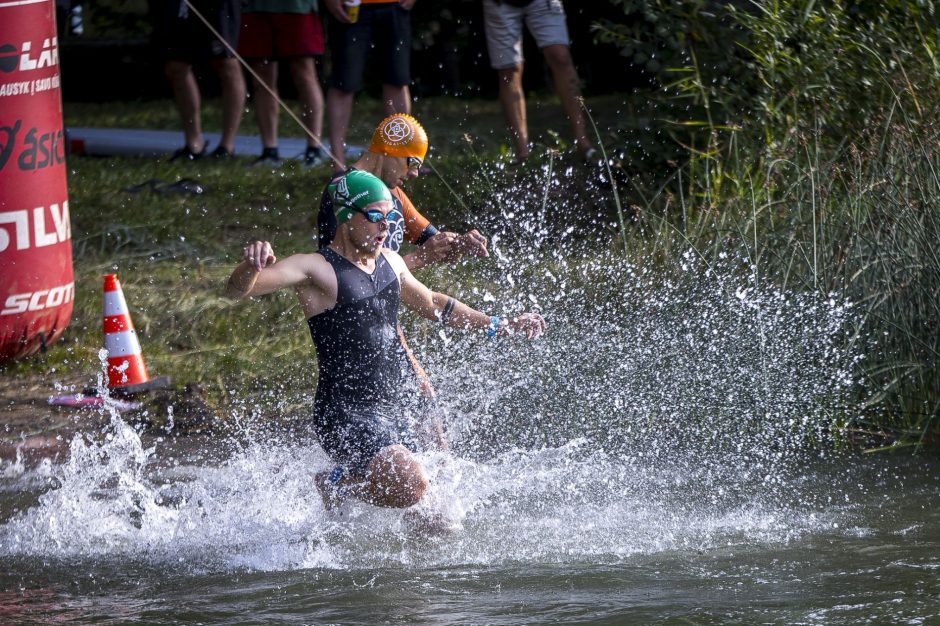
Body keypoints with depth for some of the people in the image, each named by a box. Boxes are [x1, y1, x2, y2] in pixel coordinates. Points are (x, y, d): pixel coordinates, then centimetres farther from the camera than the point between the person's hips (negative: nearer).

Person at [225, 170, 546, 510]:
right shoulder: (315, 269, -11)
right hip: (345, 414, -8)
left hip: (393, 409, 8)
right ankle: (335, 484, -1)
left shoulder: (390, 262, 13)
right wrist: (252, 264, -46)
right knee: (411, 483, -29)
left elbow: (432, 304, 31)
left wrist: (501, 326, 30)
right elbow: (238, 290, -23)